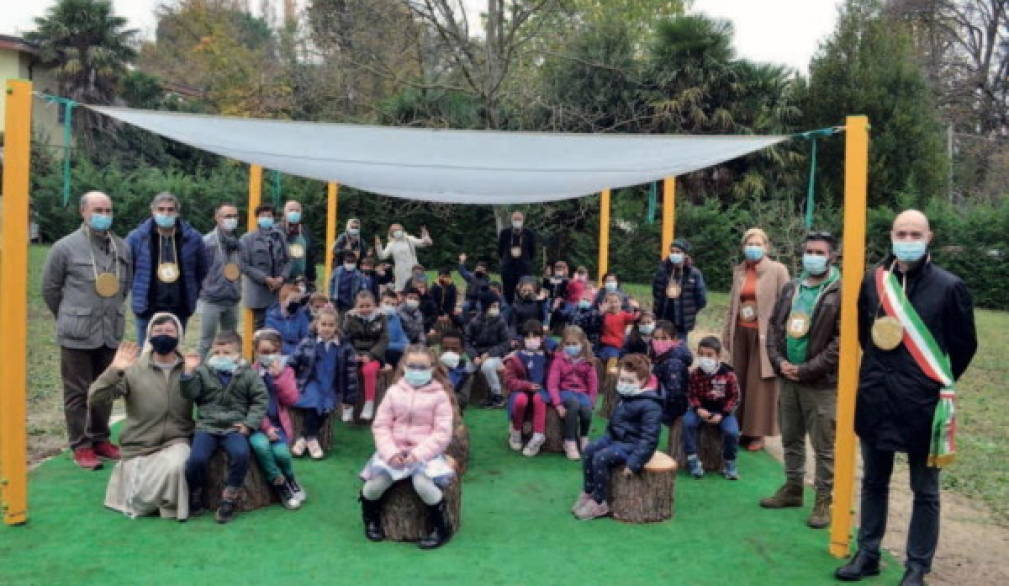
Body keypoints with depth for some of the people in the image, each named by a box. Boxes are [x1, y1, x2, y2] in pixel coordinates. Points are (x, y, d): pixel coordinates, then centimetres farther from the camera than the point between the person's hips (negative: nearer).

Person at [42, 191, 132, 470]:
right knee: (78, 392, 4)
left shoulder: (123, 248, 4)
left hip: (111, 332, 4)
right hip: (77, 334, -4)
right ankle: (81, 446, 14)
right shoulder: (65, 247, -7)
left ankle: (100, 439, 28)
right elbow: (49, 288, 2)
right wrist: (69, 318, 10)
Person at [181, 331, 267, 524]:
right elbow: (189, 393, -4)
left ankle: (229, 498, -9)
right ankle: (195, 496, 7)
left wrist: (249, 424, -6)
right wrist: (189, 371, -17)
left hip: (235, 427, -1)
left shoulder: (249, 374, 4)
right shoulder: (203, 371, 7)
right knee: (196, 458, -23)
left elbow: (259, 401, 4)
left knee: (241, 454, -29)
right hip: (207, 426, 1)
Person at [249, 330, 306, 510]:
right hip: (257, 424, -1)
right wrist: (265, 427, -14)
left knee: (281, 451, -26)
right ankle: (282, 487, -10)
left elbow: (291, 400, -5)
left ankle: (290, 480, 8)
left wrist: (278, 376, -14)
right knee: (260, 445, -32)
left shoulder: (286, 371, 7)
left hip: (279, 423, 1)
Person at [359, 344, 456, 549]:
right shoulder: (394, 392, 4)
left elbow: (442, 433, -8)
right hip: (394, 450, 3)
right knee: (376, 482, -22)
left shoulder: (439, 395, -3)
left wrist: (419, 454, -19)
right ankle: (371, 520, 14)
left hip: (426, 451, -2)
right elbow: (381, 426, 2)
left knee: (422, 483, -32)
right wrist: (390, 452, -13)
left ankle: (441, 529, -6)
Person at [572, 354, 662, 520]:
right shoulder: (626, 396, 4)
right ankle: (588, 492, 10)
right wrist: (608, 436, 22)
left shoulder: (650, 405, -25)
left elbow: (649, 438, -27)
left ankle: (599, 503, -9)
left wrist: (634, 463, -30)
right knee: (590, 449, -1)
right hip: (616, 437, 10)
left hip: (632, 445, -10)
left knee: (601, 458, -23)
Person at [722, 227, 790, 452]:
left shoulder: (778, 270, -5)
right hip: (741, 333, 5)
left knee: (759, 385, 1)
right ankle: (742, 428, 18)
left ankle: (757, 433, 11)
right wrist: (727, 333, 14)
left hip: (764, 334, -5)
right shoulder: (738, 271, 11)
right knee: (739, 382, 8)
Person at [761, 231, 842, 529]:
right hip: (788, 378, 6)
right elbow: (774, 326, 13)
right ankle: (792, 488, 32)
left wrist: (806, 369, -15)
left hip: (821, 382, -6)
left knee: (824, 446, 2)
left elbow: (842, 341, -14)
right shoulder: (791, 289, 10)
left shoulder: (840, 292, -9)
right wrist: (779, 361, -2)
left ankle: (824, 501, 14)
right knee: (791, 439, 17)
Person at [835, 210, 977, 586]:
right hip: (875, 399, 4)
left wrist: (937, 382, 4)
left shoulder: (949, 286, -8)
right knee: (873, 482, 15)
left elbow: (965, 344, 1)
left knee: (924, 492, 8)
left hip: (923, 403, -4)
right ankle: (867, 554, 28)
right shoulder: (873, 281, 3)